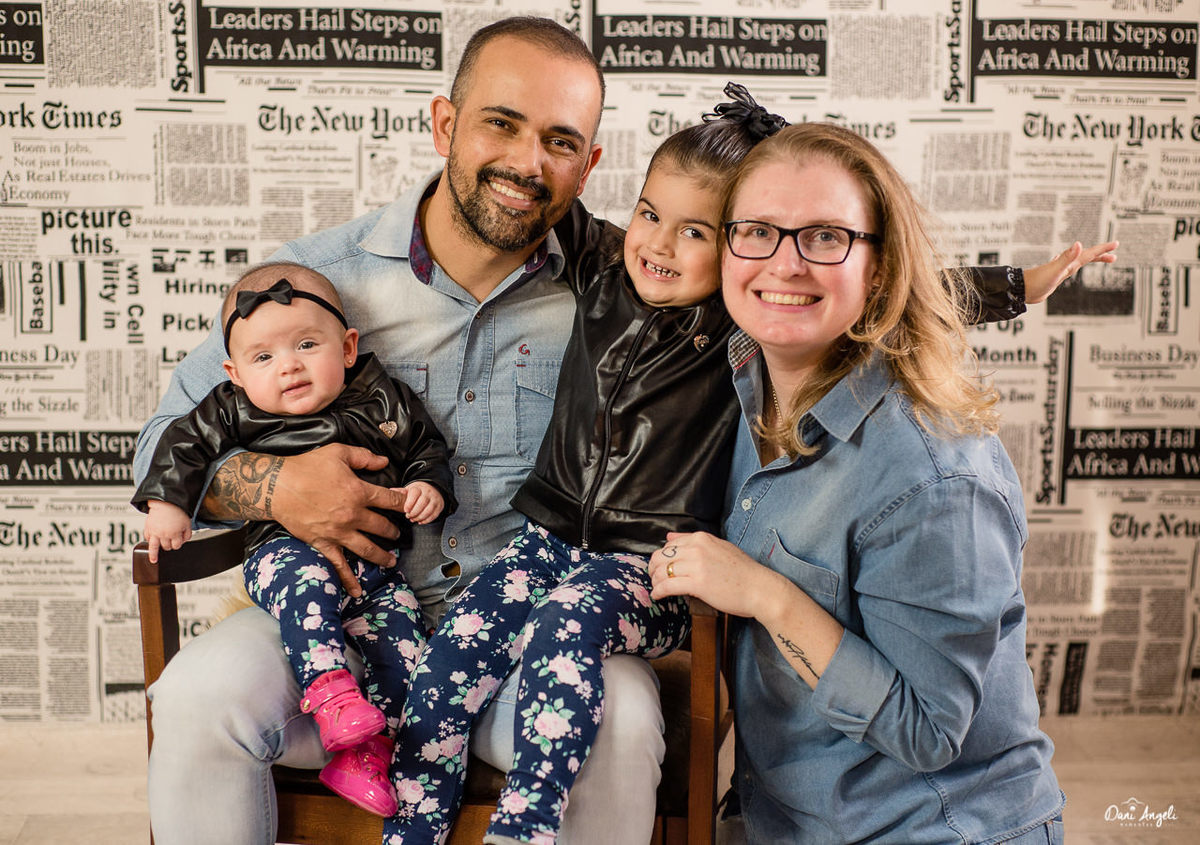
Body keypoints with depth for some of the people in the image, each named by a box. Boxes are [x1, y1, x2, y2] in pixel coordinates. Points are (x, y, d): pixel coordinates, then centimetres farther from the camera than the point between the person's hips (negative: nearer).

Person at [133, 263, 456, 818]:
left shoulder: (384, 401, 5)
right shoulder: (235, 410, 3)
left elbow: (426, 450, 14)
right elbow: (185, 442, 10)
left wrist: (429, 488, -5)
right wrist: (167, 504, 1)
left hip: (374, 559, 2)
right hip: (285, 549, -2)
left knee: (401, 635, -16)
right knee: (307, 581, -37)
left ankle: (368, 750, -5)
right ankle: (328, 691, -37)